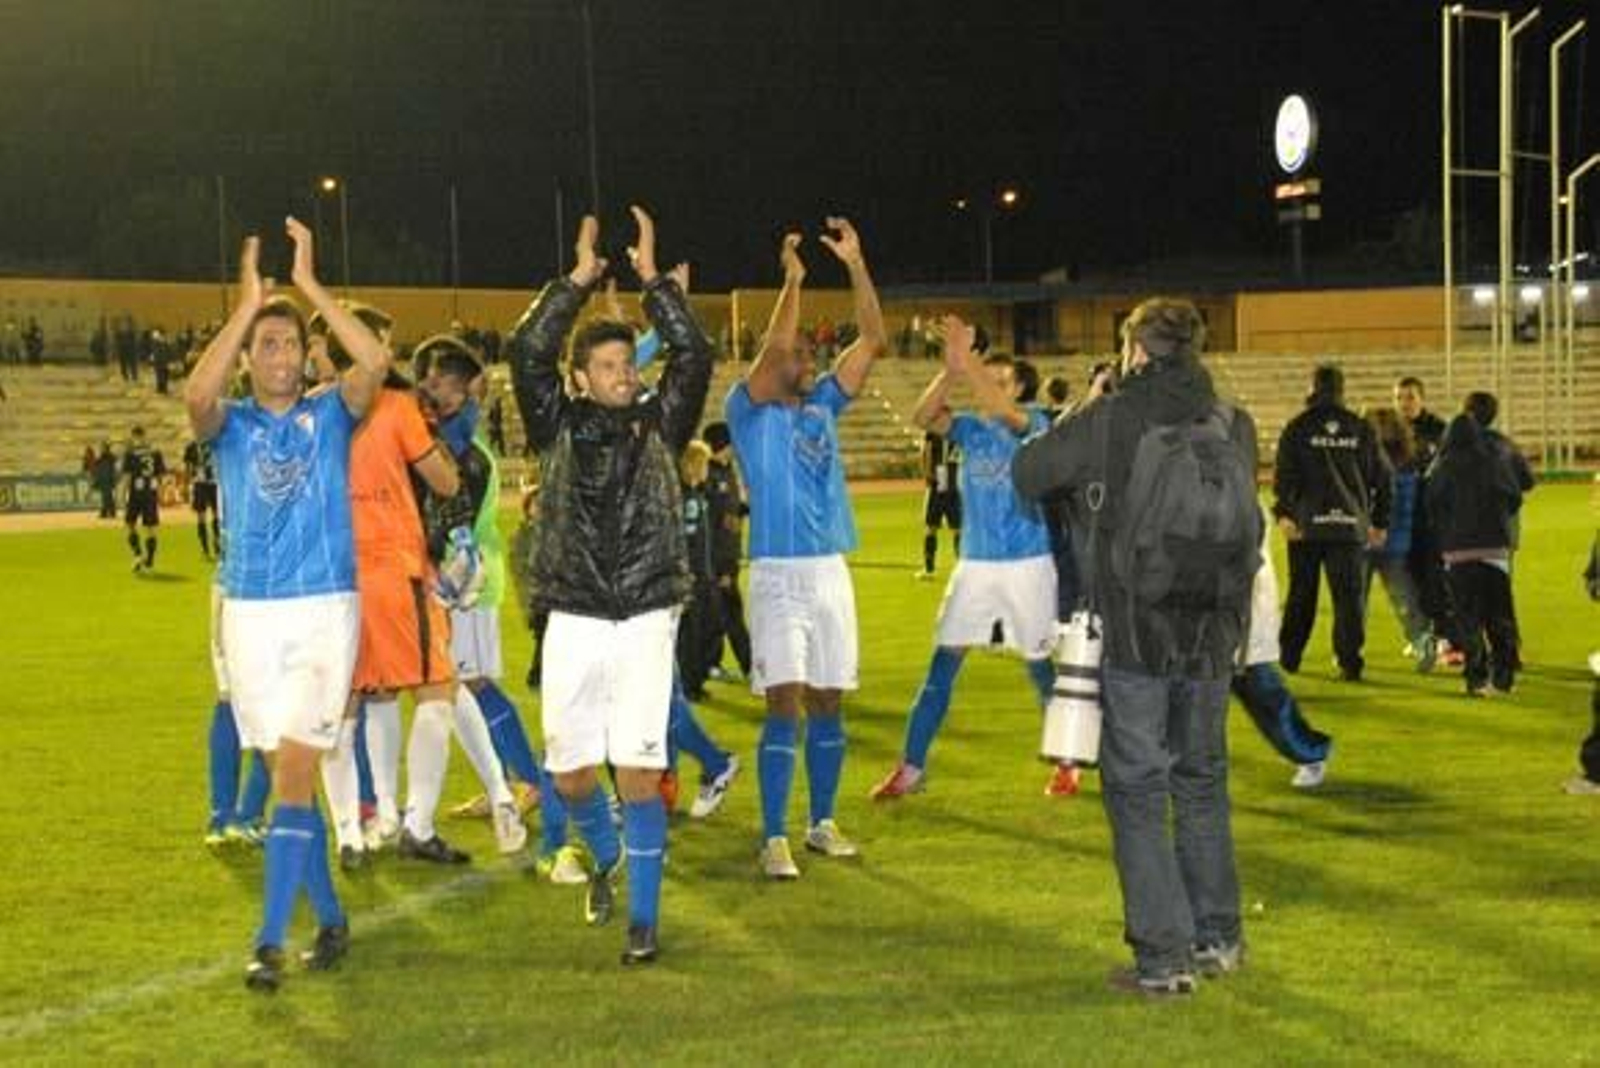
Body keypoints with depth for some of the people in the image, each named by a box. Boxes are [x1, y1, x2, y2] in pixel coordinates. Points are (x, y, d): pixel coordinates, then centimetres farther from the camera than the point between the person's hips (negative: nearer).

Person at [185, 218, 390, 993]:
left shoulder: (331, 414, 4)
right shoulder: (229, 424, 5)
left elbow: (376, 361, -16)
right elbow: (196, 393, -19)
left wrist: (310, 285, -14)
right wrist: (248, 303, -18)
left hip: (326, 610, -2)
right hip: (250, 613, 2)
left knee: (294, 772, -9)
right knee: (289, 773, 8)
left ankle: (270, 941, -10)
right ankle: (330, 917, 22)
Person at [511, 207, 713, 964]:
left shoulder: (658, 424, 6)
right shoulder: (558, 425, 5)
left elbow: (694, 356, -5)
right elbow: (527, 353, -7)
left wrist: (652, 278, -5)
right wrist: (579, 280, -7)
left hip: (647, 621, -1)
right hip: (574, 622, 1)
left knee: (638, 772, -5)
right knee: (571, 773, 5)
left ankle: (643, 918, 3)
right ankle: (605, 859, 37)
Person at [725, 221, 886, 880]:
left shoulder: (823, 405, 12)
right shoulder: (749, 411, -3)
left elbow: (872, 340, 5)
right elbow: (772, 350, -21)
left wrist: (855, 265, -2)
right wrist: (792, 280, -19)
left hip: (831, 571, 6)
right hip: (779, 575, -5)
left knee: (828, 703, 10)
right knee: (785, 705, -11)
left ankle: (823, 824, 21)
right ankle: (774, 839, -8)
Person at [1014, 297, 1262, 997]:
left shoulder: (1109, 422, -11)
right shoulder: (1235, 427, 1)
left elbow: (1026, 472, -1)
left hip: (1135, 638, -4)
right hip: (1214, 638, 5)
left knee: (1138, 790, 3)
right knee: (1203, 781, 19)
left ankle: (1163, 958, 2)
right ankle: (1218, 938, 27)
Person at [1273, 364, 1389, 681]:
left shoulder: (1299, 427, 0)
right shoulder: (1361, 430, 8)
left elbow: (1285, 474, -10)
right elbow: (1380, 478, 11)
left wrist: (1283, 513, -12)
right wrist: (1380, 521, 15)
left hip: (1308, 524, -1)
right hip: (1350, 525, 1)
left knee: (1301, 594, 10)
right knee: (1349, 595, 1)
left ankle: (1288, 657, 14)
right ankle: (1350, 661, -7)